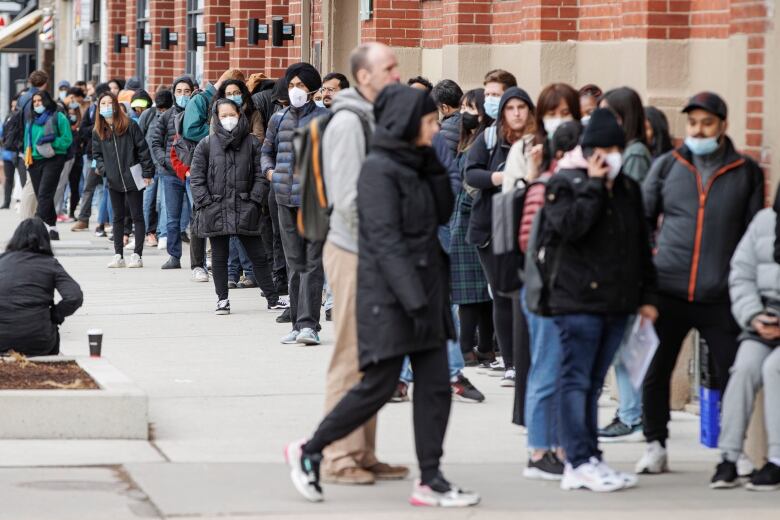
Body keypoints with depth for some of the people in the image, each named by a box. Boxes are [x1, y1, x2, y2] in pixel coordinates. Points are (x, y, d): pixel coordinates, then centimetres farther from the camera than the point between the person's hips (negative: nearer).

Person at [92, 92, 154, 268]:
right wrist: (101, 167, -4)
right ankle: (118, 255, 12)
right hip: (113, 181, 4)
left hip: (132, 179, -4)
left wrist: (147, 173, -8)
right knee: (118, 218, 9)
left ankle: (137, 255, 2)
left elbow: (142, 149, -5)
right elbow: (97, 153, 15)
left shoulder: (129, 126, -6)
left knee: (137, 217, 0)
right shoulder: (98, 131, 6)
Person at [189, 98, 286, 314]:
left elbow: (261, 175, 4)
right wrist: (206, 202, -6)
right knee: (219, 257, 8)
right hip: (215, 210, 0)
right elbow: (196, 176, 2)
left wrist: (254, 200, -6)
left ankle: (272, 298, 9)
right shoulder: (206, 144, 4)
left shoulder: (252, 143, 5)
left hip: (244, 209, 0)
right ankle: (222, 299, 17)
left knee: (258, 256, 3)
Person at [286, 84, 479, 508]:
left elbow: (443, 213, 13)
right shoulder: (379, 169, -13)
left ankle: (430, 481, 6)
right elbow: (385, 240, -19)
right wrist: (414, 300, -24)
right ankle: (308, 452, 12)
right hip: (389, 298, -8)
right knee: (378, 386, -4)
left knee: (434, 386, 4)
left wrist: (433, 163, 3)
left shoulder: (415, 165, 13)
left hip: (425, 291, 8)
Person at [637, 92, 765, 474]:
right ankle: (655, 446, 19)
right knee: (655, 371, 6)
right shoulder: (667, 167, 8)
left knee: (732, 374, -1)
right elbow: (641, 220, 13)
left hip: (720, 296, -1)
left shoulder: (746, 173, 6)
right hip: (667, 291, 1)